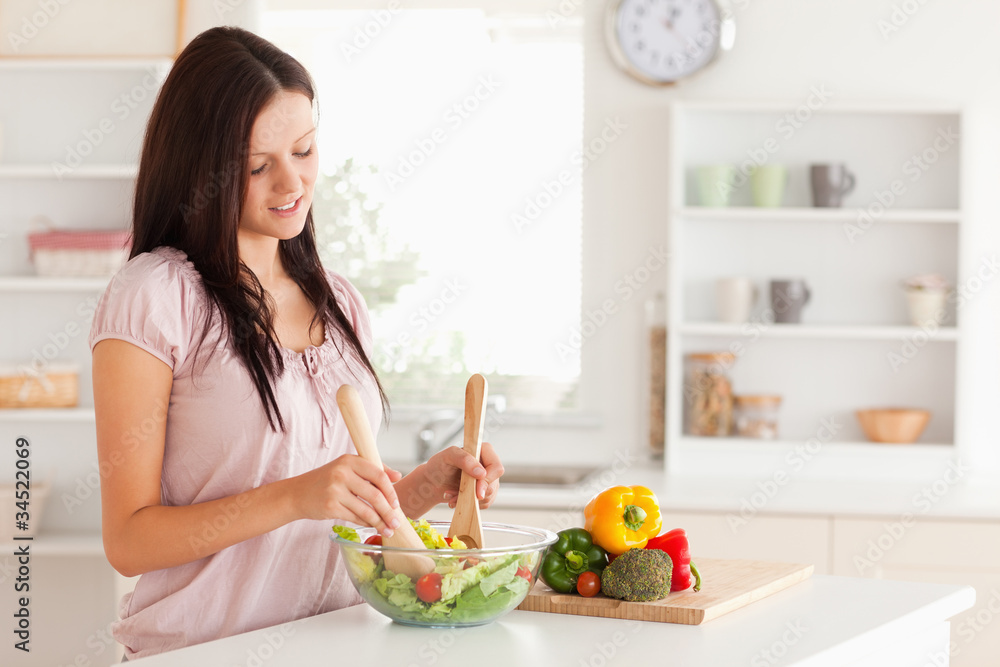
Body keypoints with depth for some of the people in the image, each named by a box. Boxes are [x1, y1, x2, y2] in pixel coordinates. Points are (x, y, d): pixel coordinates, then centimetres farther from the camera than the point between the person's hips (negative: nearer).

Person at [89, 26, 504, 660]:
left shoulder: (340, 303, 15)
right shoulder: (153, 294, -5)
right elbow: (129, 540, -8)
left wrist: (430, 483, 3)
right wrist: (295, 497, -19)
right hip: (205, 647, -5)